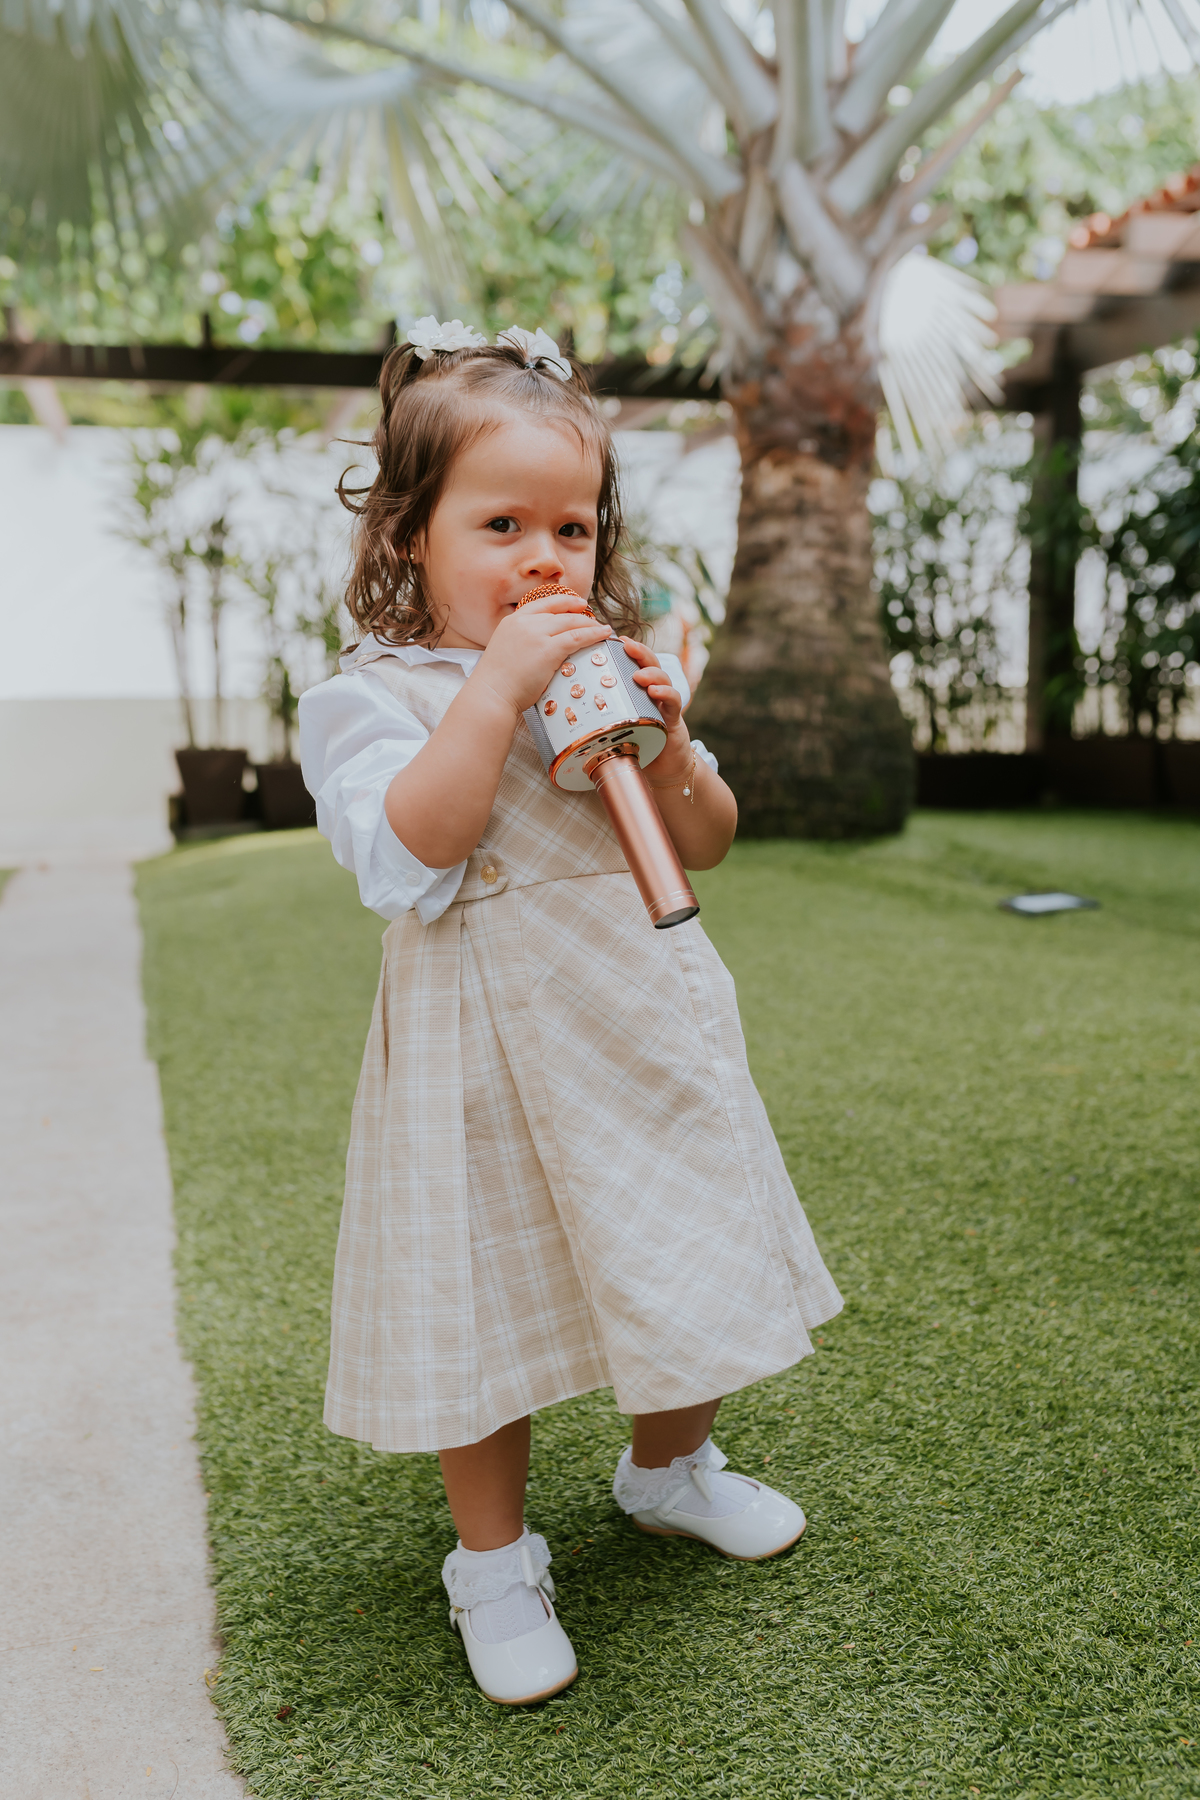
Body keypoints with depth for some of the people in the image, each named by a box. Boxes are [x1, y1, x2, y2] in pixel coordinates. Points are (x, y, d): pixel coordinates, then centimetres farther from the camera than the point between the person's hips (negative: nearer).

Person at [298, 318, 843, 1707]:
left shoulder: (616, 670, 7)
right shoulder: (370, 697, -7)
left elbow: (704, 845, 7)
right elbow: (410, 851, -25)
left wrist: (669, 751, -13)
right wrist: (499, 683, -27)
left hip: (644, 1017, 5)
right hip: (484, 1048, -5)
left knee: (686, 1266, 17)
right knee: (484, 1301, 5)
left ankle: (668, 1465, 45)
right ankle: (495, 1563, 28)